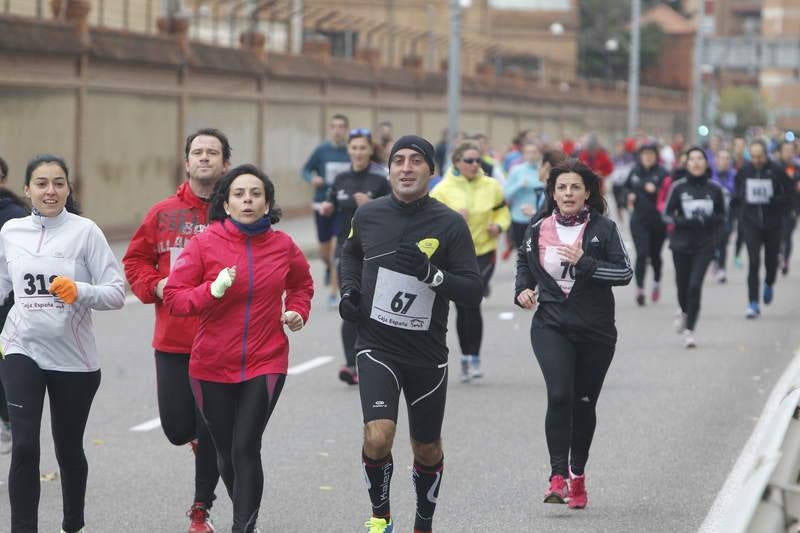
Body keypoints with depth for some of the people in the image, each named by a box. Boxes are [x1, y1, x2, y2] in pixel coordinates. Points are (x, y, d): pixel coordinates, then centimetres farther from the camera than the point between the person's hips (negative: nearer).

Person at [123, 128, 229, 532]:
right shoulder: (163, 213, 4)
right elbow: (135, 261, 11)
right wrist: (156, 286, -5)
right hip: (172, 340, 2)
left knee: (212, 432, 2)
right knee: (177, 428, 2)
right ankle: (195, 434, 39)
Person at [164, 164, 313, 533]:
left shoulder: (282, 246, 1)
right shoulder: (204, 244, -7)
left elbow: (301, 284, 24)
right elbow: (173, 298, -8)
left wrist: (297, 311, 6)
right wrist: (213, 291, -23)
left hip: (265, 364, 0)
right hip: (212, 367, 0)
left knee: (246, 448, -14)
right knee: (226, 451, 12)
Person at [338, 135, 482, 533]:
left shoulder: (450, 224, -9)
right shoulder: (368, 215, -2)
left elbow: (472, 294, -12)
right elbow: (351, 252, 22)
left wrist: (431, 273, -27)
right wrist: (349, 289, 5)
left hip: (427, 355, 0)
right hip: (376, 346, 0)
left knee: (427, 449, 14)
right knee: (378, 437, -20)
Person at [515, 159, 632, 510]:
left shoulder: (603, 228, -3)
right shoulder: (538, 229, 4)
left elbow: (625, 272, -10)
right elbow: (524, 263, 22)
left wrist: (584, 262, -20)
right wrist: (523, 289, 4)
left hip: (595, 330, 0)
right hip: (551, 325, 0)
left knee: (583, 403, 10)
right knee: (559, 395, -19)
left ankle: (577, 475, 28)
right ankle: (558, 475, -17)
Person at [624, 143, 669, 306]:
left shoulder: (662, 174, -6)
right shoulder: (634, 172, 4)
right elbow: (626, 187, 20)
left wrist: (655, 191, -26)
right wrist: (629, 196, 0)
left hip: (658, 221, -1)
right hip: (639, 221, 1)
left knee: (655, 255, 12)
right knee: (641, 254, -10)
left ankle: (657, 281, 39)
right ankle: (640, 288, -6)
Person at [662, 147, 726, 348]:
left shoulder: (714, 188, -1)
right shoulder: (678, 187, -4)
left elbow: (722, 215, 9)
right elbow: (667, 214, 0)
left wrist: (711, 220, -13)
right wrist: (682, 221, -19)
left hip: (705, 245, -1)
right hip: (681, 243, 1)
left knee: (695, 285, -14)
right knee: (683, 285, 11)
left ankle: (689, 330, -7)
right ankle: (685, 312, 45)